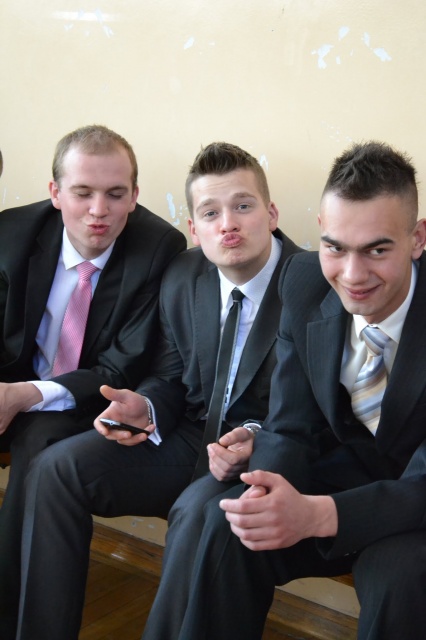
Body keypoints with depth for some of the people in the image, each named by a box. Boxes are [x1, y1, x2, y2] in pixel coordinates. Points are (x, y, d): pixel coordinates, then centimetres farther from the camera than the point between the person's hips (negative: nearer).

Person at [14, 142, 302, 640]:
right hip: (189, 438, 6)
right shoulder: (182, 277, 4)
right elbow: (169, 378, 13)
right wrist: (146, 408, -11)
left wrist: (260, 438, -30)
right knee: (55, 468, -14)